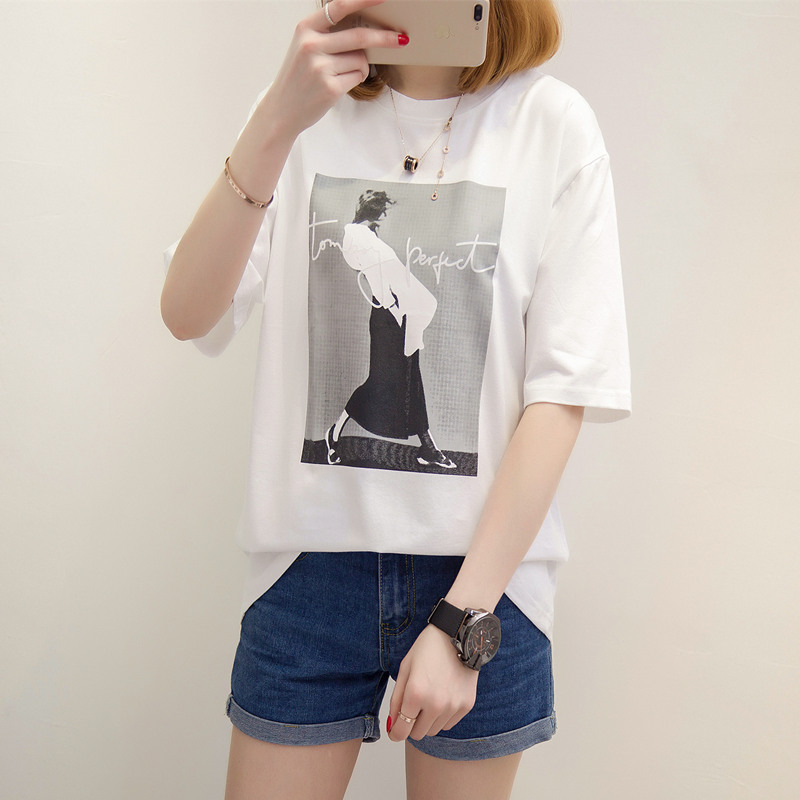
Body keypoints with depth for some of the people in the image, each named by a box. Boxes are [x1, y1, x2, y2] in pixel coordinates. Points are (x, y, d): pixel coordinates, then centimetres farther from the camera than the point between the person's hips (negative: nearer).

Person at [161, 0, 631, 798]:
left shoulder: (552, 123, -4)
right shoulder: (302, 111, 3)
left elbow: (564, 393, -8)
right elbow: (188, 315, -8)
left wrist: (462, 619, -12)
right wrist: (277, 121, -20)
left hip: (483, 565, -1)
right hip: (310, 555, 2)